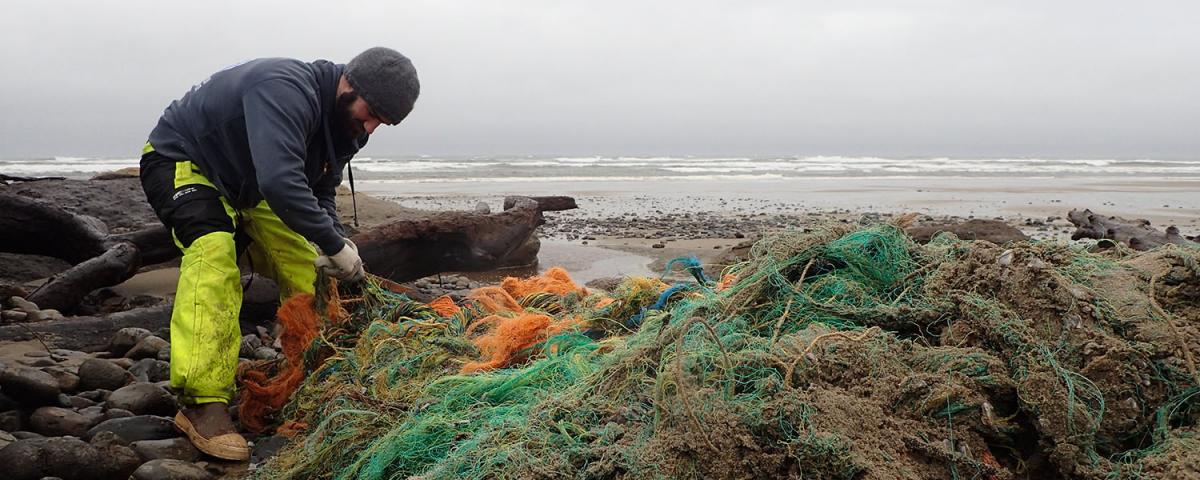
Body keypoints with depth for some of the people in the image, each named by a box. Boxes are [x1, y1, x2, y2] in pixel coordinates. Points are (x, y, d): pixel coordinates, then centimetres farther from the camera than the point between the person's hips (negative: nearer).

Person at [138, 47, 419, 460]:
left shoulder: (343, 122, -6)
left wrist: (333, 244, -16)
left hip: (244, 183, 9)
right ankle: (202, 405, -33)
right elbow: (279, 182, -47)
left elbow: (320, 192, 2)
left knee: (306, 267, 5)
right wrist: (335, 244, -39)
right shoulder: (286, 90, -36)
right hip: (178, 162, -9)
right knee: (215, 256, -33)